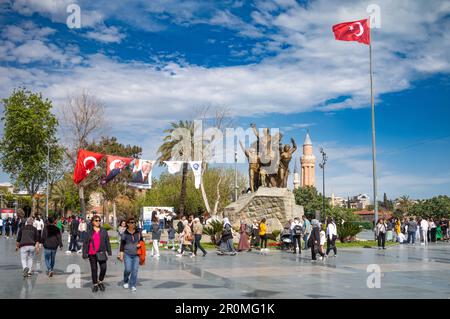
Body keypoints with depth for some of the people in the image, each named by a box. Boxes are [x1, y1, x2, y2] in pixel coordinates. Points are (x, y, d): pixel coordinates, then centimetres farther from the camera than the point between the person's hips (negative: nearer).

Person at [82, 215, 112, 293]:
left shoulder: (103, 231, 6)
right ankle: (95, 284, 20)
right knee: (94, 269, 6)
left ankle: (100, 281, 16)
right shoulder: (89, 232, 2)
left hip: (101, 253, 1)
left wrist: (109, 251, 5)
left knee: (103, 268, -9)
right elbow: (85, 243, 3)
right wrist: (85, 254, -2)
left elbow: (107, 241, 8)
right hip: (92, 254, -1)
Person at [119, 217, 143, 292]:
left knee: (135, 270, -3)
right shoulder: (125, 233, -1)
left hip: (136, 254, 2)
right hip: (127, 254, -2)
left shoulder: (138, 232, 5)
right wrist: (121, 254, -3)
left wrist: (140, 244, -6)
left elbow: (141, 240, 16)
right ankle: (126, 281, 21)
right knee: (128, 269, -8)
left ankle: (133, 285, 8)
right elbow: (122, 244, 2)